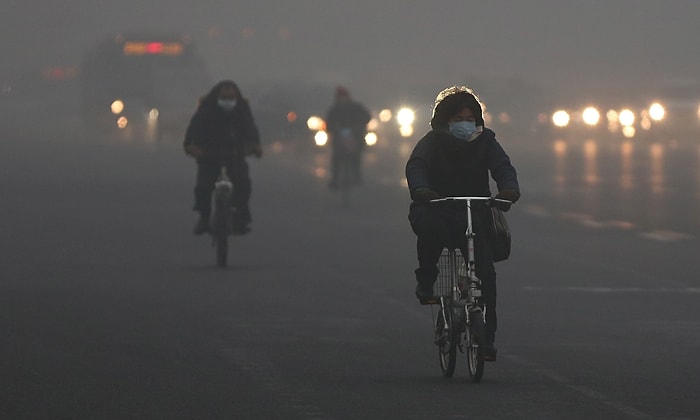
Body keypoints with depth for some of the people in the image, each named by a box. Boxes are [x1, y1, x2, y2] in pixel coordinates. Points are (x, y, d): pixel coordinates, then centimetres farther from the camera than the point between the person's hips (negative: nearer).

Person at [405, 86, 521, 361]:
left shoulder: (485, 142, 6)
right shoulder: (433, 142, 1)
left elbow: (502, 167, -9)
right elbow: (416, 166, -17)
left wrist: (509, 190, -33)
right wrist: (420, 189, -41)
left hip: (474, 214, 2)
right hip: (436, 209, -2)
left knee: (485, 271, -16)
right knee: (431, 230, -39)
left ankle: (487, 337, -8)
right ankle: (425, 284, -14)